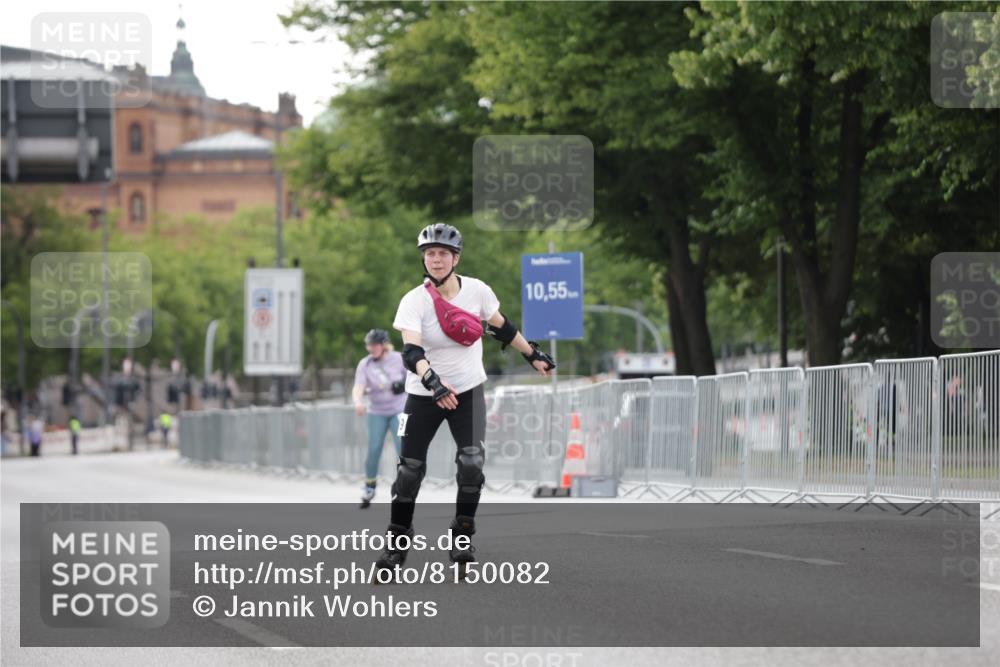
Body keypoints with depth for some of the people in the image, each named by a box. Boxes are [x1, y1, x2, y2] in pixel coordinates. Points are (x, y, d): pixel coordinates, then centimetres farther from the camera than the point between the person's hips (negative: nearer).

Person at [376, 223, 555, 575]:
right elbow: (411, 351, -31)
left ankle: (463, 536, 2)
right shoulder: (414, 301, -17)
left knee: (471, 461, -14)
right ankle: (397, 538, 17)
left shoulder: (477, 291, -8)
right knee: (410, 467, 0)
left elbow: (501, 327, 10)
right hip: (423, 396, -1)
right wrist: (433, 381, -48)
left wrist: (533, 354, 17)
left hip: (468, 390, 1)